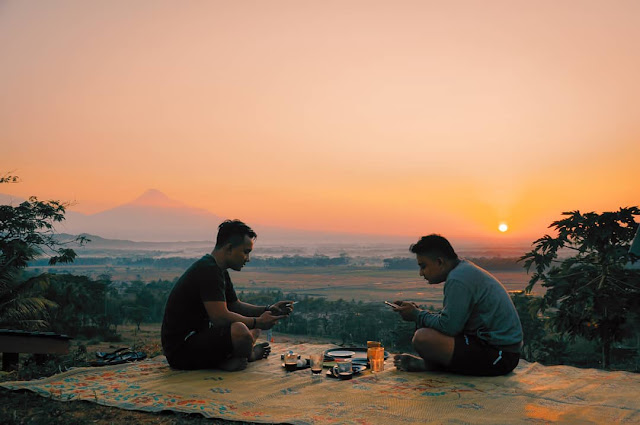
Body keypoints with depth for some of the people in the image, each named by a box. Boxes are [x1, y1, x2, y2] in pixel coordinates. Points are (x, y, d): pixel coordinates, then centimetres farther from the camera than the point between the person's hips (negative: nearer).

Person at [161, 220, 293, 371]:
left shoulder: (219, 271, 14)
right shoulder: (208, 270, -19)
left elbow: (236, 306, 22)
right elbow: (220, 317, -27)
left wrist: (269, 310, 9)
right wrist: (257, 322, -14)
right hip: (180, 349, -11)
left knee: (253, 329, 20)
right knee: (239, 331, -34)